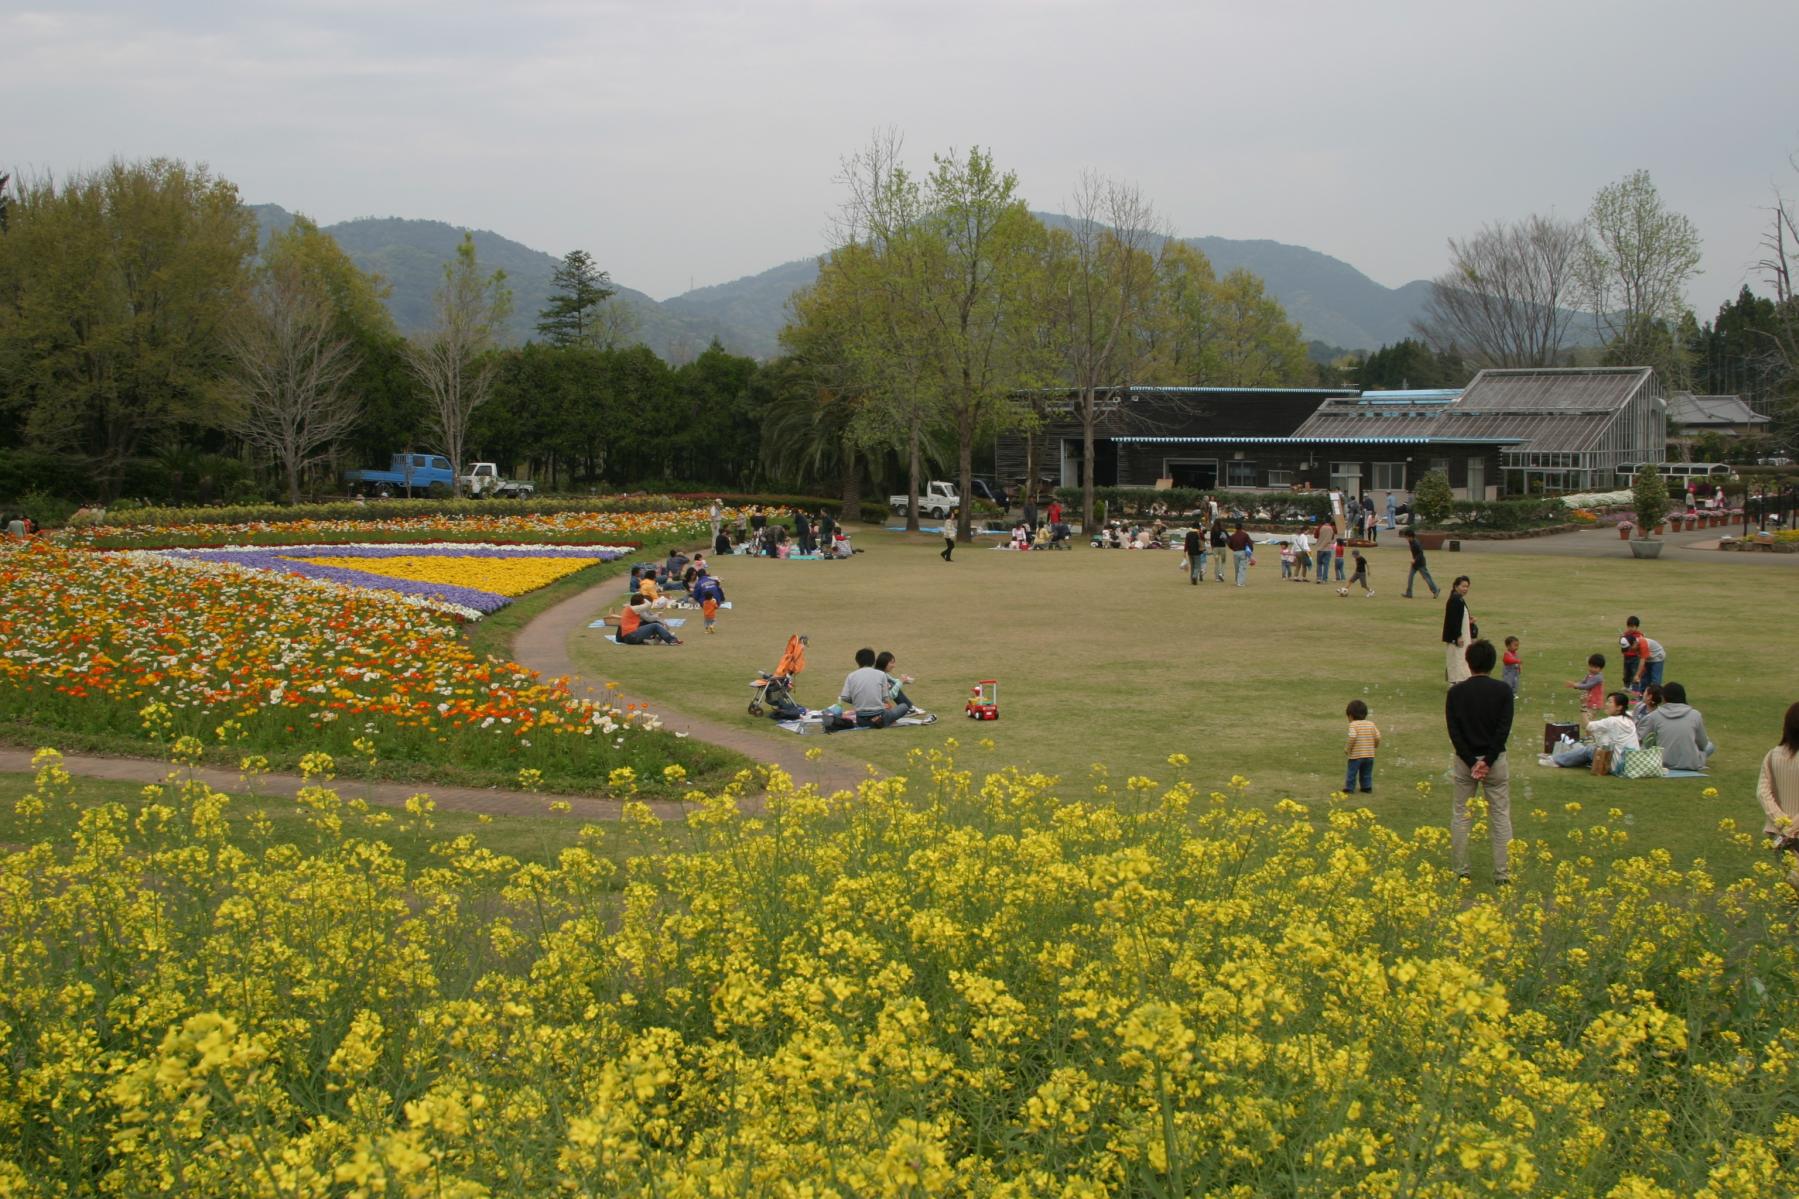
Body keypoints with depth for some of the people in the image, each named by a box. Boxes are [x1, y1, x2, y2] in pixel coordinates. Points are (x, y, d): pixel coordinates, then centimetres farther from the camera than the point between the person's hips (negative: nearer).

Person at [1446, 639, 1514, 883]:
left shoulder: (1456, 692, -2)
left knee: (1460, 815, 10)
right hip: (1495, 760, -1)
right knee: (1500, 816, 5)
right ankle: (1502, 873, 3)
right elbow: (1504, 729, -11)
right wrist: (1488, 760, -13)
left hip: (1465, 760, 1)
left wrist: (1471, 762, -9)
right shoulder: (1502, 691, -4)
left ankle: (1459, 870, 11)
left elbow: (1454, 731, -8)